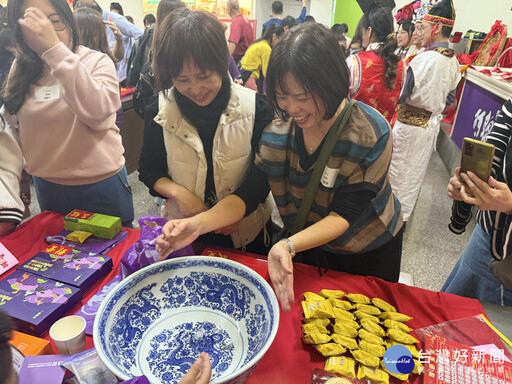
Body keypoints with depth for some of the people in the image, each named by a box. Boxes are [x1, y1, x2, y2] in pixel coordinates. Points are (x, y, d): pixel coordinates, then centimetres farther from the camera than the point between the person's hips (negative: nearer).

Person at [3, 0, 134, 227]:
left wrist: (54, 47, -31)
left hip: (101, 185, -4)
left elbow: (97, 111, -30)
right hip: (47, 188, 5)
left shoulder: (96, 61, -10)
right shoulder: (20, 69, 2)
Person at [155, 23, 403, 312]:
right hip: (309, 246, 3)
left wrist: (289, 246, -46)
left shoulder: (372, 134, -29)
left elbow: (344, 214, -29)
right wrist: (199, 223, -37)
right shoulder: (278, 129, -18)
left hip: (368, 254, -2)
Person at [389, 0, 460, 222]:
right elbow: (450, 98, 11)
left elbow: (402, 95, -20)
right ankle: (405, 211, 36)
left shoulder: (424, 59, -23)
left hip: (410, 125, -8)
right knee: (417, 171, 20)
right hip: (432, 124, 8)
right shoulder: (454, 61, 4)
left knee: (399, 171, 7)